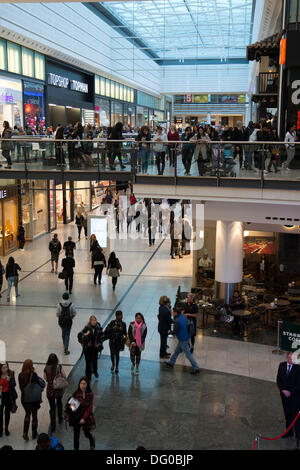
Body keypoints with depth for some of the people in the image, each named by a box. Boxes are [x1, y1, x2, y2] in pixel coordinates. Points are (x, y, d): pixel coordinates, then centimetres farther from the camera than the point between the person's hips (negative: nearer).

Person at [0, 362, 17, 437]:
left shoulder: (11, 374, -9)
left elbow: (14, 385, -10)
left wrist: (9, 380, -27)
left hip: (9, 396, 0)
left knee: (7, 413, 11)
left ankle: (6, 429, 27)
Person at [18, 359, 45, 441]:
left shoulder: (20, 375, -10)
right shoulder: (33, 375, -22)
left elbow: (20, 387, -1)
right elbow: (40, 385, -16)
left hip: (24, 398, 3)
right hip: (33, 399, -3)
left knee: (27, 414, 24)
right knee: (34, 415, 16)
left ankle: (25, 433, 15)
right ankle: (34, 434, 29)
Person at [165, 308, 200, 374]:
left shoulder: (177, 321, -25)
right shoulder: (183, 317, 0)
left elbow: (174, 332, -15)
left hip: (183, 340, -9)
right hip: (186, 337, 9)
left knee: (188, 354, -2)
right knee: (177, 351, 22)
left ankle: (196, 368, 2)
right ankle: (171, 363, 37)